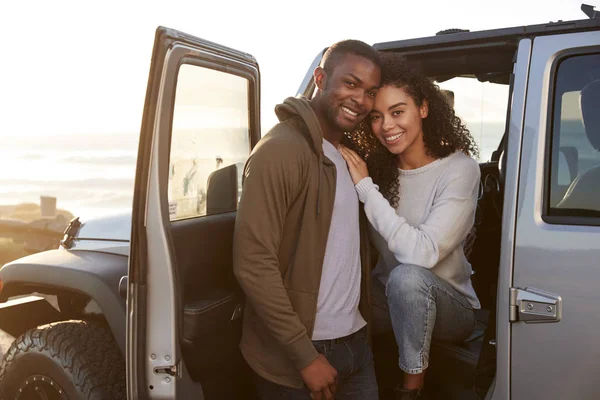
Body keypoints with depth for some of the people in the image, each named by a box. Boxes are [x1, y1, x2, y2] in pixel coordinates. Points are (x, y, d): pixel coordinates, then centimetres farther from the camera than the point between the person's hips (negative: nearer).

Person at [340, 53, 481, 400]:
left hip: (449, 306, -4)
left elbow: (423, 253, -32)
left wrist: (365, 185, -30)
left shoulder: (460, 169, -21)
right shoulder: (376, 165, -6)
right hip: (391, 298, 5)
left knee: (407, 276, -36)